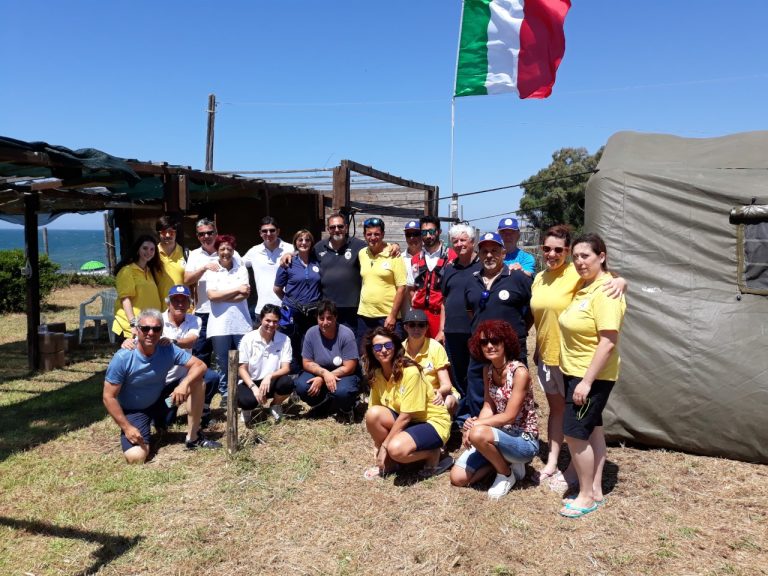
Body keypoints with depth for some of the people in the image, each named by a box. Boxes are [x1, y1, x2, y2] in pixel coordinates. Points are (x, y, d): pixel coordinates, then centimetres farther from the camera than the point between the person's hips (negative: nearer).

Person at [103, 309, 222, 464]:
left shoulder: (168, 350, -16)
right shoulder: (122, 358, -24)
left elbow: (199, 365, -15)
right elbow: (108, 397, -19)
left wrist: (184, 384, -35)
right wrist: (127, 428, -22)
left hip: (160, 400, 4)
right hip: (134, 411, -3)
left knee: (196, 381, -17)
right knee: (136, 457, -25)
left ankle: (194, 437, -6)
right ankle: (145, 429, 12)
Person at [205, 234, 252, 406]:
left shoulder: (242, 270, 7)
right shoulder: (212, 271, 6)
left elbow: (245, 295, -5)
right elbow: (212, 295, -9)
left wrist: (221, 296, -10)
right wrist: (237, 290, -9)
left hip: (241, 322, 0)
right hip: (220, 324, 0)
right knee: (222, 362, 7)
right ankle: (225, 394, 19)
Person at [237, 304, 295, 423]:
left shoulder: (284, 340, -7)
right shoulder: (248, 339, -9)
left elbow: (286, 368, -10)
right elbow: (242, 369, -8)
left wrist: (270, 376, -31)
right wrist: (254, 387, -24)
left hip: (271, 382, 2)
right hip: (250, 382, -1)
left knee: (287, 383, -32)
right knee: (247, 401, -35)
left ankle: (275, 405, 4)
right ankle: (248, 408, 8)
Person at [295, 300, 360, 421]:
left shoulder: (346, 334, -20)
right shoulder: (311, 333, -12)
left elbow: (349, 368, -19)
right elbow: (306, 363, -6)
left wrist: (322, 379, -23)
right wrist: (324, 373, -26)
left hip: (343, 375, -3)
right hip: (319, 372, 4)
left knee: (342, 392, -36)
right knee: (301, 386, -26)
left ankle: (346, 409, 3)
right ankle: (323, 406, 6)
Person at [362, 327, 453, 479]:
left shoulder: (410, 372, -23)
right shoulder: (377, 374, -2)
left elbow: (406, 416, -23)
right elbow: (376, 419, 1)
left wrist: (384, 445, -17)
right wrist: (378, 444, -11)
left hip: (432, 422, -6)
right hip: (404, 421, 6)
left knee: (396, 449, -33)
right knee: (373, 413, -21)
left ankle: (433, 455, -2)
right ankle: (388, 463, 1)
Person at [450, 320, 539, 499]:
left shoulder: (519, 371, -21)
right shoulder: (487, 369, 1)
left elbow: (509, 416, -22)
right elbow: (488, 407, 0)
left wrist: (476, 425, -21)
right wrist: (473, 426, -20)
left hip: (524, 441, -7)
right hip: (499, 435, 7)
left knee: (479, 434, -36)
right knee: (457, 477, -3)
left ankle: (506, 474, -7)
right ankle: (504, 460, 14)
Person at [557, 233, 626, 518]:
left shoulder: (606, 292, -20)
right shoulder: (584, 287, 8)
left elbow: (608, 343, -25)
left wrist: (587, 381, -25)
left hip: (592, 376, -9)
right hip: (574, 372, 9)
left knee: (575, 433, -5)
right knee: (592, 430, 16)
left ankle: (586, 496, 11)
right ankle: (596, 489, 28)